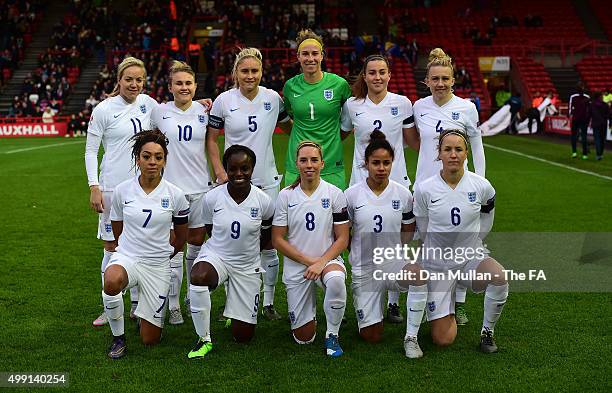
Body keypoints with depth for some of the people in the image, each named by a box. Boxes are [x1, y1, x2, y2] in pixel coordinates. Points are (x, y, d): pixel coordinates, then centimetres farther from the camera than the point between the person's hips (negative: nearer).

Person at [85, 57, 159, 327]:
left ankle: (137, 304, 22)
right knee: (113, 247, 2)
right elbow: (90, 151, -3)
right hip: (114, 187, -4)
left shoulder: (147, 103, 5)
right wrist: (94, 187, -11)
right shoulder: (104, 109, -7)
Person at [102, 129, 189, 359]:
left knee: (150, 340, 1)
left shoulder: (175, 195, -6)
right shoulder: (122, 191, -4)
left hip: (158, 265, 0)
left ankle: (143, 312, 39)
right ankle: (118, 337, -12)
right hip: (126, 257, 0)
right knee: (112, 281, -40)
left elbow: (181, 237, 10)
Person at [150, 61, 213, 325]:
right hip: (170, 187, -2)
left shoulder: (204, 111, 3)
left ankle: (193, 297, 27)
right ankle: (173, 305, 9)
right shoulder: (159, 112, -2)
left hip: (200, 186, 2)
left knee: (196, 243, 11)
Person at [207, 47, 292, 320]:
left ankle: (268, 303, 17)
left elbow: (288, 127, 17)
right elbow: (211, 139, 4)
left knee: (268, 245, 4)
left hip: (267, 180, 1)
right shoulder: (224, 101, -3)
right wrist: (220, 172, -5)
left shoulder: (272, 98, 1)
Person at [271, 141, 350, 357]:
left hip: (328, 259, -1)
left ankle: (332, 335, -14)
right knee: (303, 338, 2)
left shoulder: (334, 194, -4)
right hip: (295, 266, 1)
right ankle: (310, 302, 37)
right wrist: (309, 260, -13)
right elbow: (277, 240, -3)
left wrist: (321, 262, -20)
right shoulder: (285, 196, -3)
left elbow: (342, 238, -5)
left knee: (336, 280, -40)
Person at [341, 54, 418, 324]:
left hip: (396, 181, 0)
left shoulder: (402, 103, 1)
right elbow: (339, 135, 16)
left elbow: (412, 140, 8)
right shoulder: (352, 105, 3)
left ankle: (393, 303, 15)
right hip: (362, 181, 0)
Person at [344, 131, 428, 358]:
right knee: (371, 337, 0)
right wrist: (359, 251, 1)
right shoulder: (351, 195, -6)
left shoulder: (403, 194, -2)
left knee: (418, 274, -37)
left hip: (394, 262, 1)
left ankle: (411, 338, -20)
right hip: (363, 269, 0)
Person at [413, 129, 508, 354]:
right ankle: (447, 307, 31)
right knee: (443, 340, -6)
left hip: (471, 256, 1)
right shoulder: (425, 189, -11)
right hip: (437, 263, -1)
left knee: (499, 277, -35)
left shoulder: (481, 186, -8)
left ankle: (487, 331, -8)